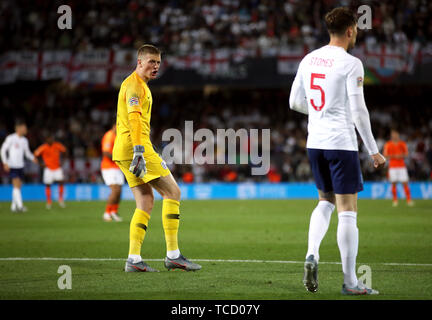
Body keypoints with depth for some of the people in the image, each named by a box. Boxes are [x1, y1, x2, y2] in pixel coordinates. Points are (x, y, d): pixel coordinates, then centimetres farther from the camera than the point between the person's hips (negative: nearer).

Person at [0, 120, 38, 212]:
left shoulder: (24, 140, 9)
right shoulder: (10, 138, -9)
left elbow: (27, 152, 17)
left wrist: (33, 158, -3)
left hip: (20, 166, 6)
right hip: (12, 166, -6)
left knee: (18, 187, 8)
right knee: (16, 185, -16)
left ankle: (13, 206, 17)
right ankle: (20, 205, -21)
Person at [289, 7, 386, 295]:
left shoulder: (309, 60, 8)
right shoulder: (351, 64, -11)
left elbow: (295, 102, 14)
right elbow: (358, 111, -13)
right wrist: (374, 151, -7)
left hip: (314, 142, 6)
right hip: (342, 142, -6)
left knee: (325, 201, 22)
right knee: (348, 210, -1)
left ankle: (312, 254, 0)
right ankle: (350, 281, 1)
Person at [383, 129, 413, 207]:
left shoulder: (403, 143, 9)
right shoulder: (388, 144, 5)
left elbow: (406, 153, 9)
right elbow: (385, 154, 0)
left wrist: (402, 155, -13)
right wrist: (393, 156, -14)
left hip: (401, 166, 1)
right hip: (392, 166, -1)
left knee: (405, 182, -7)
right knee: (394, 183, -3)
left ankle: (409, 200, -5)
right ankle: (395, 200, 5)